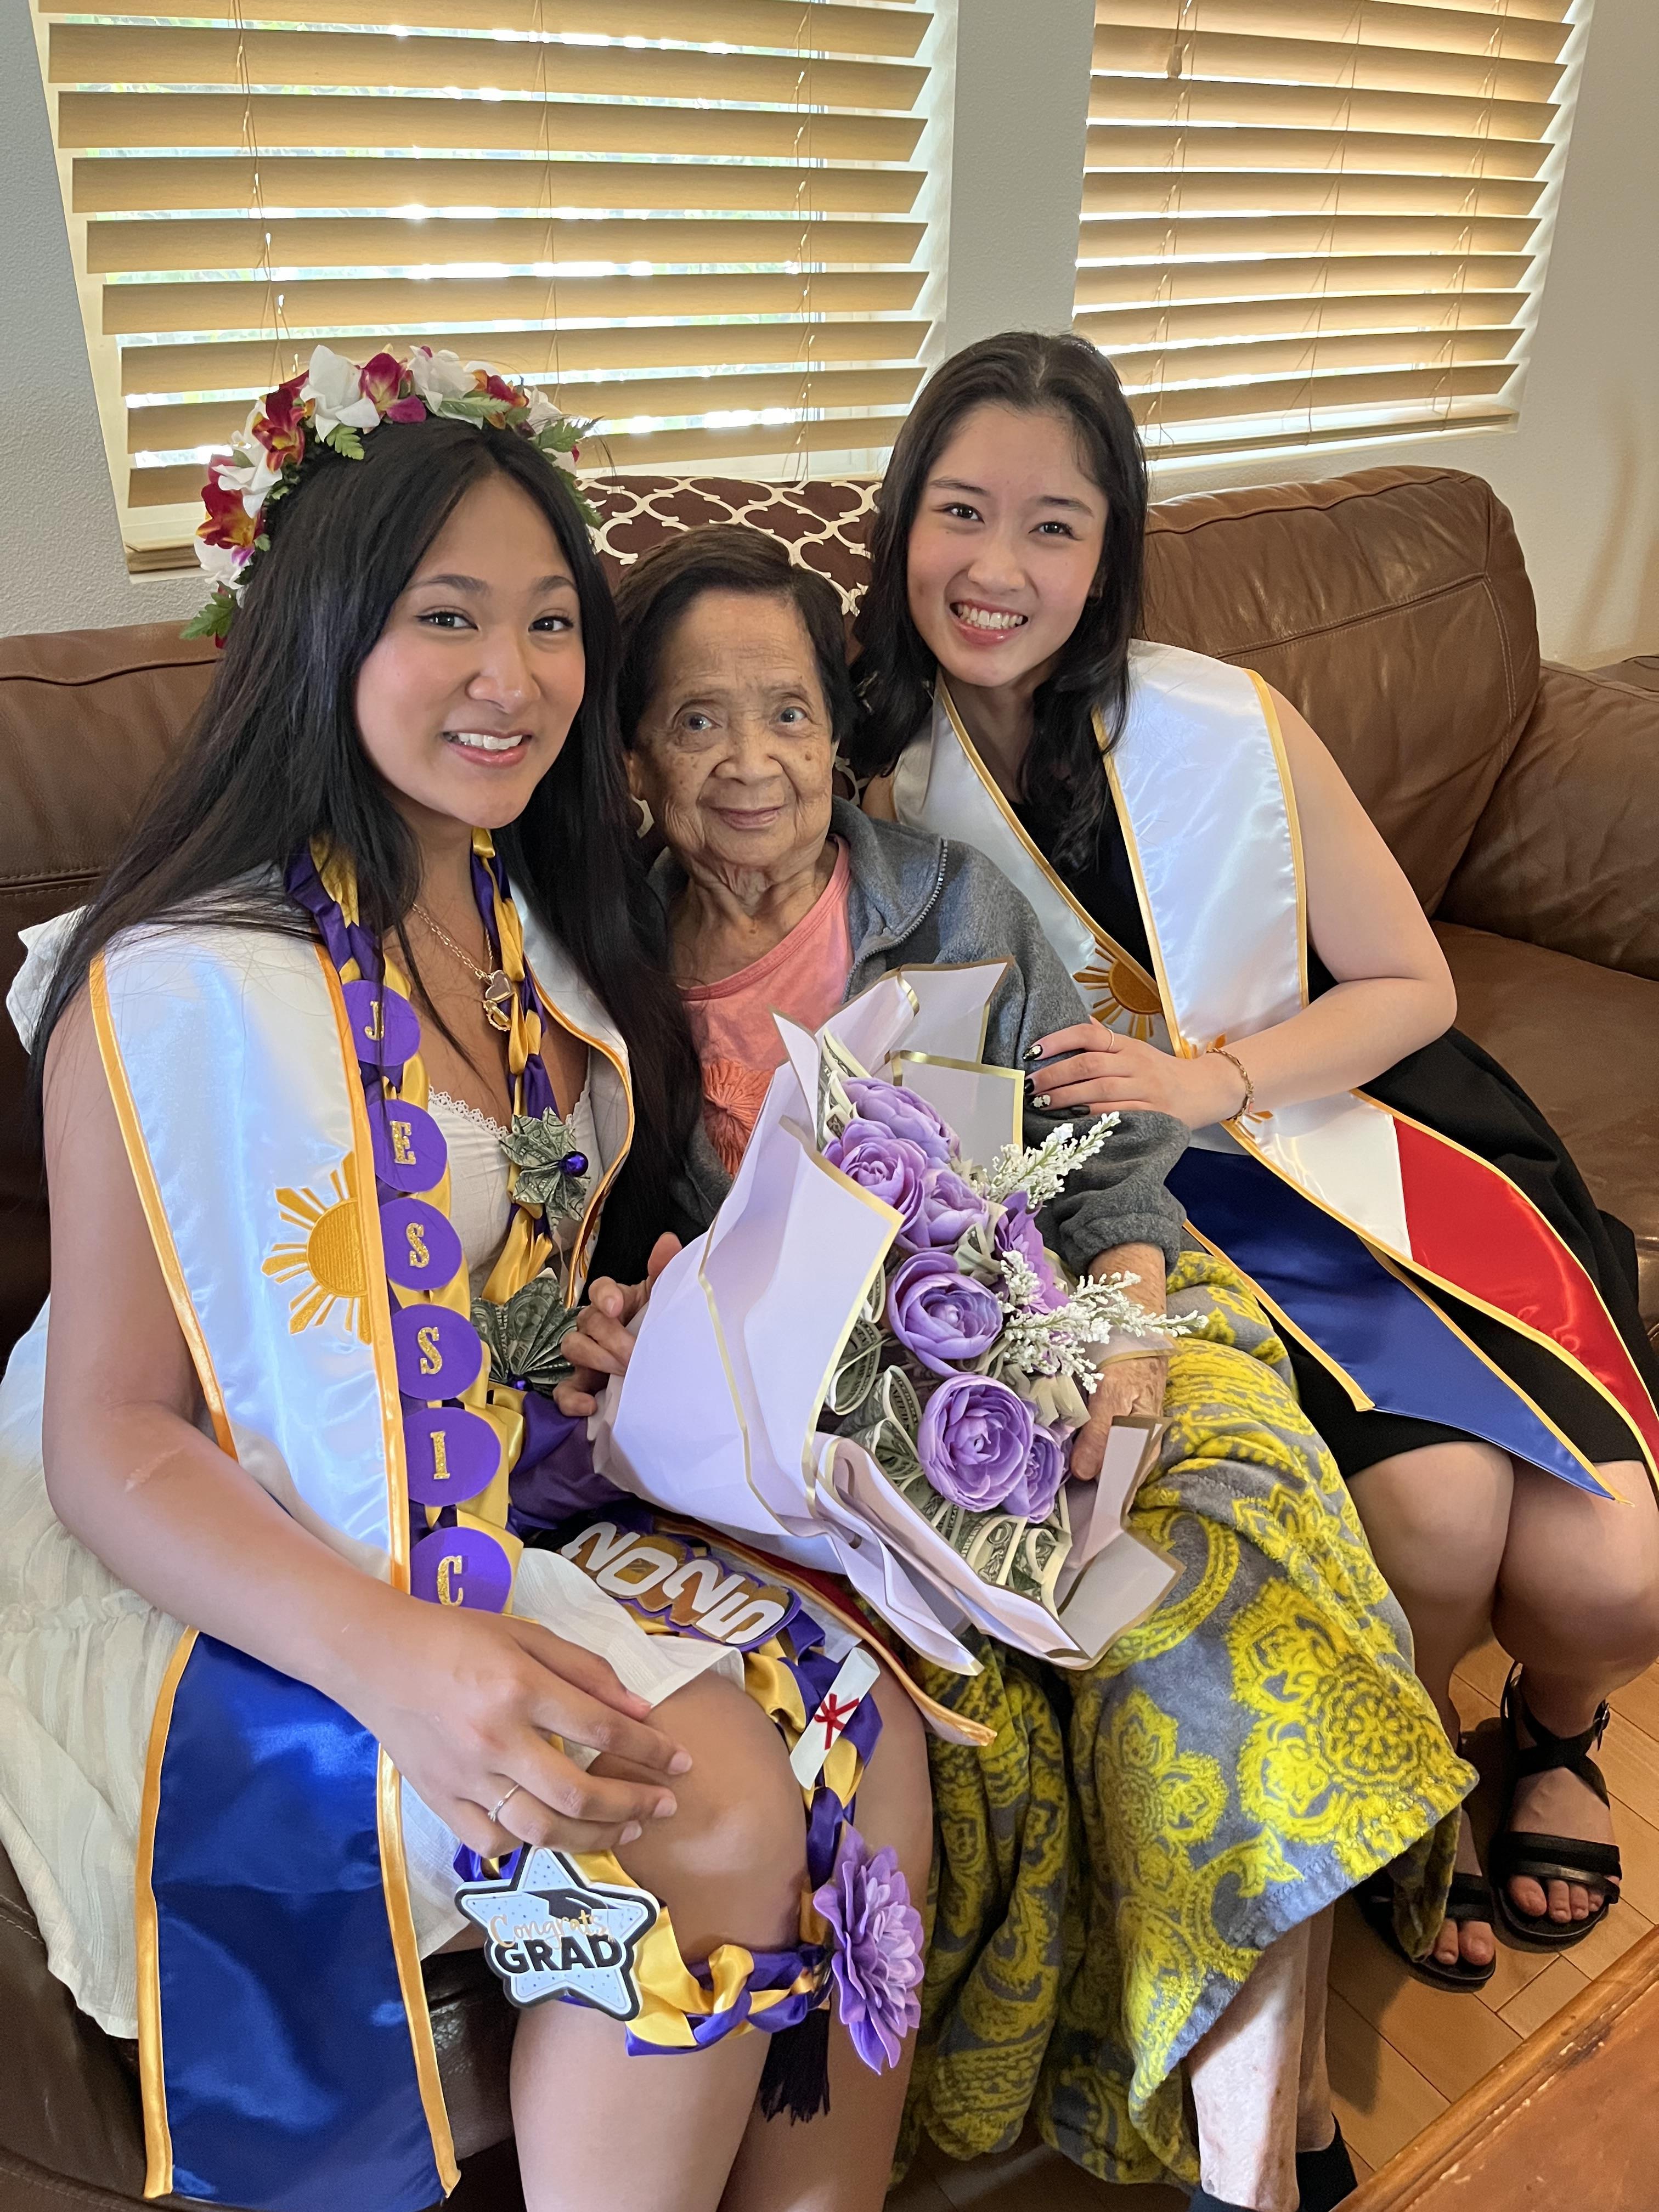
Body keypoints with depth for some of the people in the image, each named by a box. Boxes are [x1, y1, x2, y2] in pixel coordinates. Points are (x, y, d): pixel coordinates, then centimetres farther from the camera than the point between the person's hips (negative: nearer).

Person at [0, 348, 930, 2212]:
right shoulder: (183, 986, -17)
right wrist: (398, 1659, -30)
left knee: (876, 1724, -15)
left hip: (543, 1513, 6)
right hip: (265, 1583, -6)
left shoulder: (541, 917, 6)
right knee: (712, 1811, -25)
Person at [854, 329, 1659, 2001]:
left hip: (1328, 1136, 1)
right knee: (1436, 1515, -24)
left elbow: (1409, 987, -1)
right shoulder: (876, 777, -5)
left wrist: (1205, 1078, -15)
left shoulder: (1229, 728, -8)